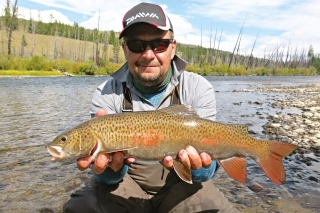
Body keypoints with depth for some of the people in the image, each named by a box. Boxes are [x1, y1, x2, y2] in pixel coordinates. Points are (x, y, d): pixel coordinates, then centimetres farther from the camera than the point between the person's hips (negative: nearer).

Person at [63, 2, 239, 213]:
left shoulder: (199, 89, -11)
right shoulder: (107, 94, -11)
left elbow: (204, 170, -13)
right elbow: (109, 177, -14)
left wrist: (197, 164, -36)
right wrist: (110, 166, -37)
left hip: (178, 183, 1)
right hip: (127, 182, 1)